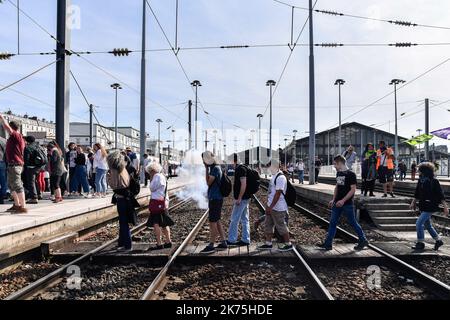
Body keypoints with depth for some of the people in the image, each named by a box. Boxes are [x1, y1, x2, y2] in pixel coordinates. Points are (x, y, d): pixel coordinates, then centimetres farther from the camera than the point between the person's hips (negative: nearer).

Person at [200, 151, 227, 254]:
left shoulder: (215, 168, -16)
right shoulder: (215, 168, 15)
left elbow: (208, 182, -15)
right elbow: (209, 182, 12)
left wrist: (207, 169, -9)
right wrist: (207, 169, 4)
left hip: (215, 199, -10)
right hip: (214, 198, 10)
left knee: (213, 222, -5)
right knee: (217, 222, 14)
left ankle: (211, 246, 2)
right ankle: (223, 243, 21)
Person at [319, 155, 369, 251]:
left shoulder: (351, 174, -12)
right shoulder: (338, 173, 10)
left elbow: (353, 189, -16)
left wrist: (343, 200, -21)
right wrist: (333, 200, 12)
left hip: (347, 204, -7)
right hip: (337, 203, 7)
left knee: (353, 223, 5)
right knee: (333, 222, 6)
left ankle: (363, 241, 24)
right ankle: (328, 244, 10)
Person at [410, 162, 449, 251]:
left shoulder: (434, 181, -14)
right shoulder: (421, 181, 5)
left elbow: (441, 195, -12)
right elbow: (417, 194, 15)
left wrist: (445, 207, -12)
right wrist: (413, 202, 12)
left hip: (430, 207, -8)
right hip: (423, 207, 8)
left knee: (419, 223, -11)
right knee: (428, 225, 18)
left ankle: (420, 243, 2)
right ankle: (438, 241, 35)